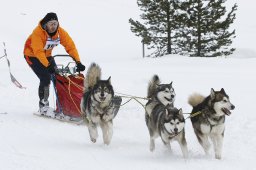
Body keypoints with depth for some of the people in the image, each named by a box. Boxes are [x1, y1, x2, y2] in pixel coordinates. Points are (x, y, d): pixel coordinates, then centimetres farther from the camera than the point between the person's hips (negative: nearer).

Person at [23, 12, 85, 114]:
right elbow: (38, 52, -38)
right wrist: (48, 65, -49)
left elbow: (70, 46, -17)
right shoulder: (38, 32, -32)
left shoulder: (60, 32, -16)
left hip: (46, 55, 6)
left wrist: (78, 62, -29)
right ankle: (43, 104, -7)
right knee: (45, 78, -20)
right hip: (32, 55, -5)